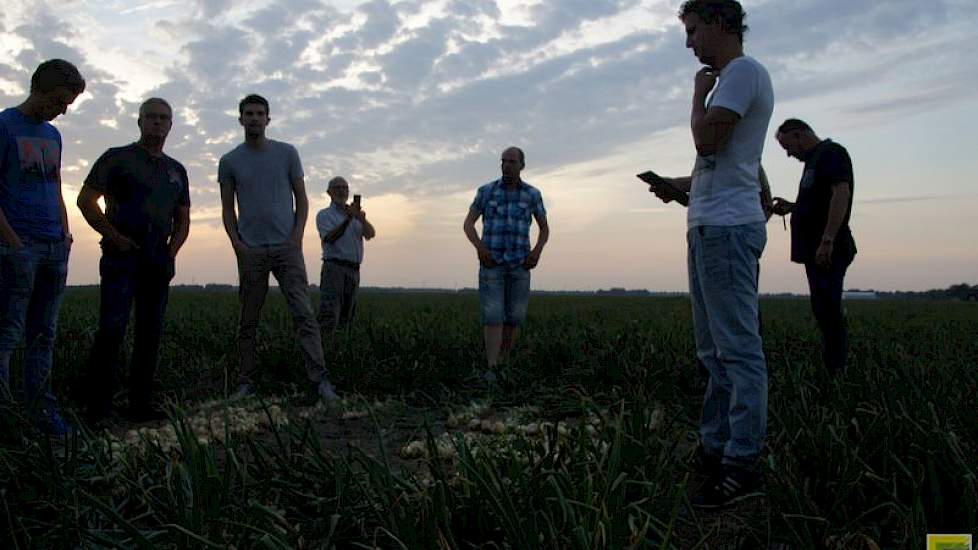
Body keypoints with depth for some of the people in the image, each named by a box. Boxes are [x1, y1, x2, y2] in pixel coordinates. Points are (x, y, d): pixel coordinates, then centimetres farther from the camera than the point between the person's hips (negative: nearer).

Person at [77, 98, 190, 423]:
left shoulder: (177, 170, 20)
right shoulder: (117, 158, 5)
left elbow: (183, 220, 24)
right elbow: (86, 200, -1)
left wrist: (171, 251, 8)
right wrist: (115, 237, -8)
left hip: (159, 260, 5)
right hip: (122, 255, -5)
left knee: (150, 334, 5)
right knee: (112, 330, -12)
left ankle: (141, 403, 12)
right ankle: (98, 409, -6)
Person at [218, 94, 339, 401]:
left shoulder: (287, 153, 7)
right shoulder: (229, 162, 9)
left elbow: (301, 198, 8)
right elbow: (228, 209, 11)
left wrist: (297, 235, -5)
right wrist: (237, 244, -3)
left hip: (287, 247, -1)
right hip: (250, 250, 1)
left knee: (304, 314, -10)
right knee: (248, 322, 6)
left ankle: (320, 381, -12)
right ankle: (246, 382, 14)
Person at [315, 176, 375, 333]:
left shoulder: (356, 215, 21)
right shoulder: (324, 214, 6)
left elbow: (370, 234, 2)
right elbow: (329, 238, -12)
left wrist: (361, 219, -18)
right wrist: (348, 219, -23)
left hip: (354, 269, 6)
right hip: (334, 266, -5)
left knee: (346, 318, 6)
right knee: (329, 317, -16)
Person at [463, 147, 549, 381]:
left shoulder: (533, 194, 4)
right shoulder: (486, 191, 1)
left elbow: (545, 229, 12)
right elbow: (467, 225, 1)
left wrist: (537, 251, -9)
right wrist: (479, 247, -18)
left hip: (519, 264, 2)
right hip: (491, 262, -1)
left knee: (514, 318, 3)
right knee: (493, 317, -14)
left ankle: (504, 364, 22)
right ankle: (491, 371, -16)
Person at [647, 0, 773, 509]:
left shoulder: (743, 71, -5)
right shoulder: (730, 79, 25)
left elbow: (707, 140, -17)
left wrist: (698, 94, -1)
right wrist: (680, 184, 16)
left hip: (727, 226, -11)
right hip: (709, 225, 11)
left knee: (738, 347, -8)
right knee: (716, 350, 12)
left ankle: (742, 464, -4)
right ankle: (714, 448, 21)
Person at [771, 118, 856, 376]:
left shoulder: (831, 152, -7)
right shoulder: (815, 160, 24)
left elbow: (841, 194, -20)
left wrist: (827, 240, -27)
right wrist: (792, 207, 15)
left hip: (828, 250, -10)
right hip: (817, 249, 10)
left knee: (827, 311, -12)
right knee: (825, 313, 11)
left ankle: (836, 371, -11)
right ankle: (832, 369, 16)